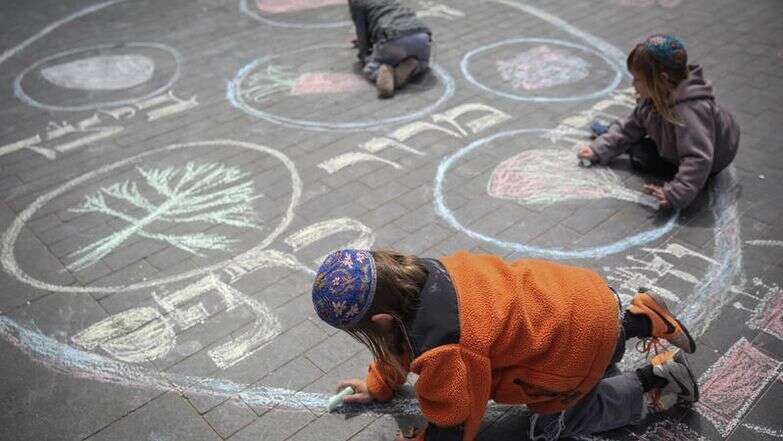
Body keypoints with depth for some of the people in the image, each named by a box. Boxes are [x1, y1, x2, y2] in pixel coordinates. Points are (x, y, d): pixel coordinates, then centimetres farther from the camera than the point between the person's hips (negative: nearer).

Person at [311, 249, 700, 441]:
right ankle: (641, 320, 28)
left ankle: (658, 379, 15)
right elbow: (406, 334, 11)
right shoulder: (420, 273, -12)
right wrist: (378, 385, 20)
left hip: (582, 339, -8)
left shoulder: (444, 352, -35)